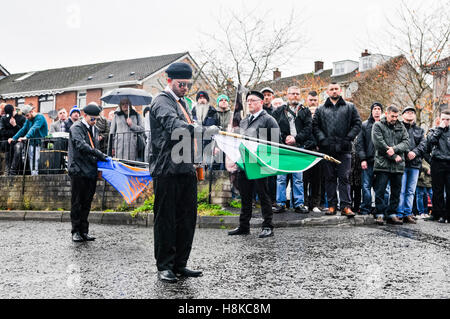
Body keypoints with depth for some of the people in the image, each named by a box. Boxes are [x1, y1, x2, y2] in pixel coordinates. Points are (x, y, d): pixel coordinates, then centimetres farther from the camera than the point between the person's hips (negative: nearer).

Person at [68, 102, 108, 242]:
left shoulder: (95, 130, 18)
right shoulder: (76, 127, -5)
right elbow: (81, 145, -21)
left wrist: (99, 162, 10)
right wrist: (99, 154, -27)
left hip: (91, 170, 6)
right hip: (78, 171, -6)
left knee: (87, 202, 8)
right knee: (77, 202, 0)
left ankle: (84, 231, 13)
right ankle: (76, 231, 7)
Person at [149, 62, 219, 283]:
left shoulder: (182, 102, 22)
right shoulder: (162, 101, -7)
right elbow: (174, 125, -26)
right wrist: (204, 130, -37)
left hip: (186, 168, 9)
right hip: (167, 169, -9)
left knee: (187, 218, 10)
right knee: (166, 219, -1)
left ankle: (180, 264, 19)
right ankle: (164, 266, 8)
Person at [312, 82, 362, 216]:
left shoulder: (350, 107, 11)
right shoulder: (320, 109, 13)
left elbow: (357, 124, 5)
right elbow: (315, 126, 6)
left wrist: (348, 139, -7)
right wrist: (322, 139, -9)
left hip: (344, 149, -1)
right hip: (327, 149, 1)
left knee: (344, 178, -3)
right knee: (329, 178, 5)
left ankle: (346, 206, -3)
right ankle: (332, 205, 11)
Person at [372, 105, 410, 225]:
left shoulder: (401, 127, 15)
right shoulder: (378, 125, 3)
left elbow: (406, 142, 4)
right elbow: (379, 143, -9)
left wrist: (394, 149, -16)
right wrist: (394, 156, -10)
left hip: (398, 165, 4)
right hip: (382, 164, -4)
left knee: (396, 191, 8)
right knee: (380, 190, -4)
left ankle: (392, 213, 16)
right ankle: (380, 214, 3)